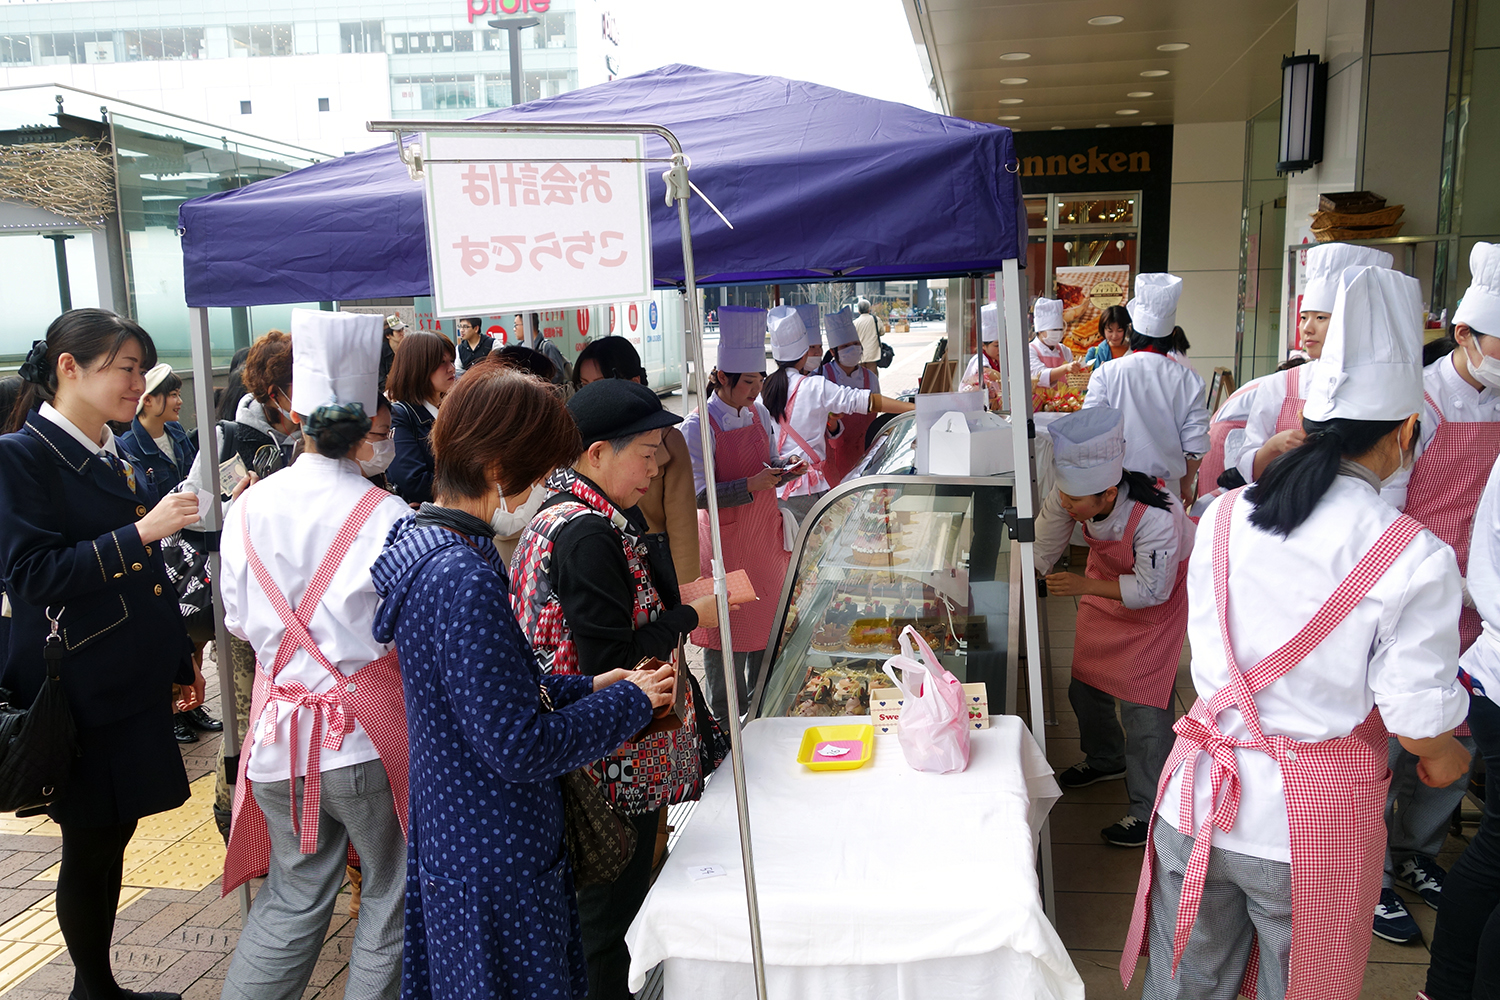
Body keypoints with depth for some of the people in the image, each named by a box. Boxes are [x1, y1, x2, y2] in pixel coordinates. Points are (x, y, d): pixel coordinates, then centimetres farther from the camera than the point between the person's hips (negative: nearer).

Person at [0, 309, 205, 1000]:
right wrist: (139, 533, -23)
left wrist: (180, 664, 20)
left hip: (133, 685, 7)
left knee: (113, 836, 15)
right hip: (80, 692, -7)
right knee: (90, 847, 6)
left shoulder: (118, 459, 12)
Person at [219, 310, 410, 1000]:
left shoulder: (249, 508, -2)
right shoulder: (386, 514, -15)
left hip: (281, 729, 4)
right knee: (389, 897, 14)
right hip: (369, 732, -4)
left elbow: (238, 620, 8)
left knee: (294, 899, 20)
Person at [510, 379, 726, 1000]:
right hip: (616, 766, -10)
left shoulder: (558, 516, 9)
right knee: (612, 910, 6)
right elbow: (611, 663, -24)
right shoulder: (589, 535, -23)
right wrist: (691, 615, -14)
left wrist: (679, 603, 8)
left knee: (603, 902, 22)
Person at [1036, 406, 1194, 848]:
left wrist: (1084, 586, -31)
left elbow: (1151, 590, -27)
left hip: (1160, 592, -6)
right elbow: (1040, 552, -10)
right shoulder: (1069, 495, -26)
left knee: (1142, 700, -10)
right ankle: (1105, 760, 44)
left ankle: (1148, 812, 5)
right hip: (1106, 582, 6)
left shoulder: (1157, 519, -41)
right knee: (1085, 685, 14)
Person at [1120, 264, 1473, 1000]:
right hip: (1312, 826, -3)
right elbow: (1418, 725, -10)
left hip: (1203, 797, 3)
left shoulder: (1225, 516, -5)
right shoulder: (1415, 557, -16)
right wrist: (1447, 759, 12)